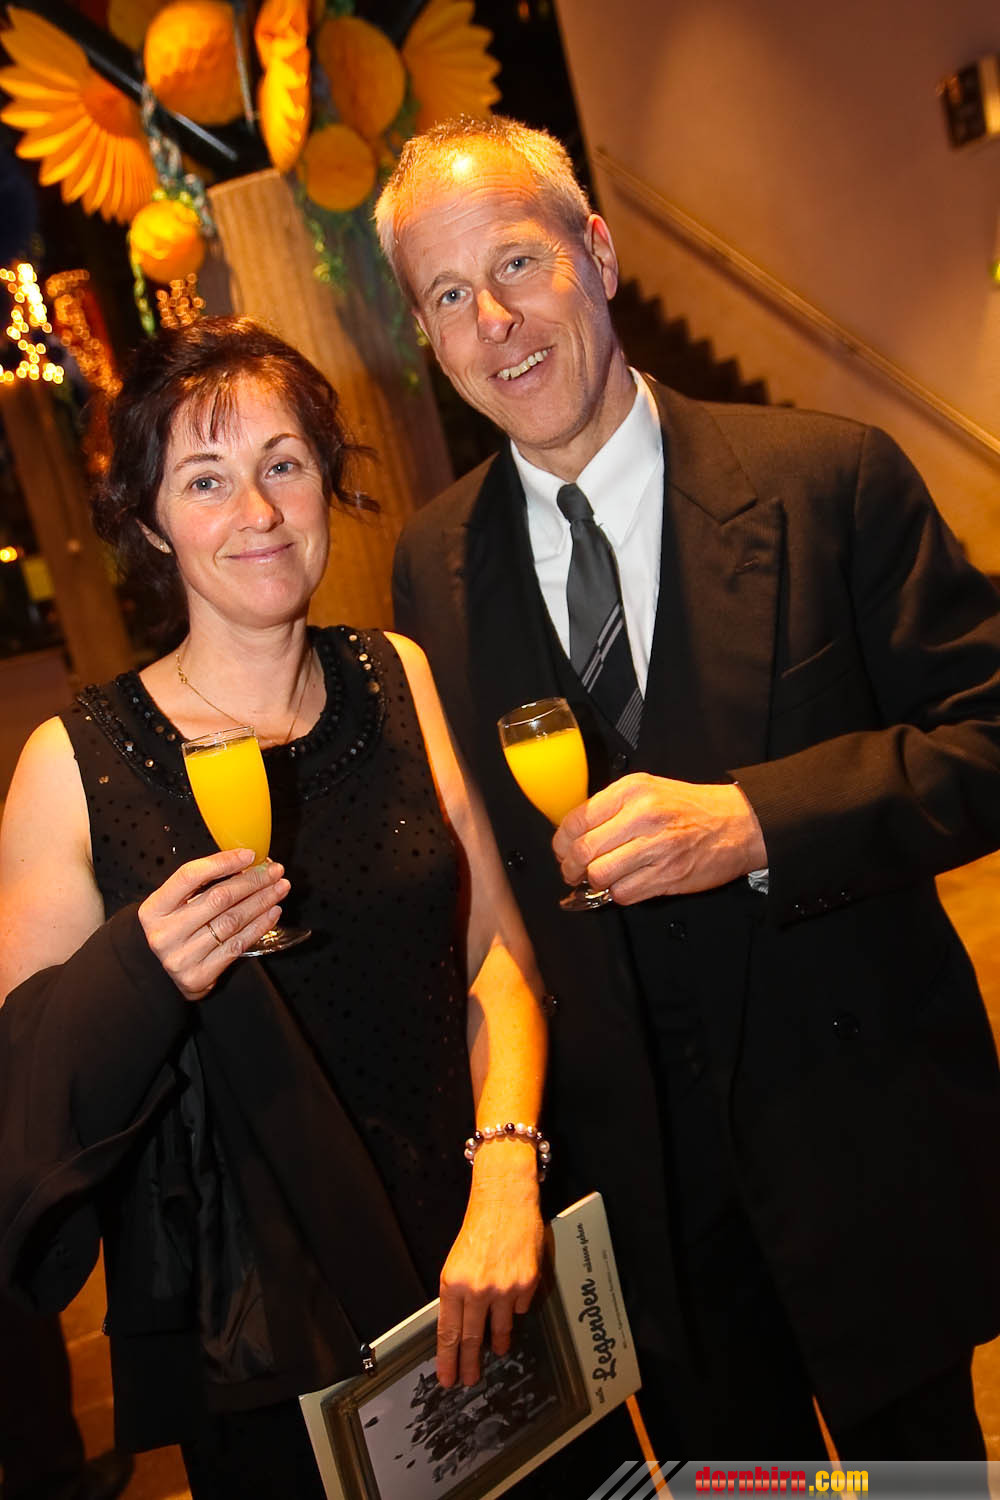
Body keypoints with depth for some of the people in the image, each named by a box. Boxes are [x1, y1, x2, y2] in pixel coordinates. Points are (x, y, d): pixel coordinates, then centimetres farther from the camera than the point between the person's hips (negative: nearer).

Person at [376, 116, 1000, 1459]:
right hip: (632, 1166, 2)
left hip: (860, 1133, -1)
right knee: (718, 1453, 23)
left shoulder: (833, 480, -12)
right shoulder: (429, 564, -2)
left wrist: (755, 820, -28)